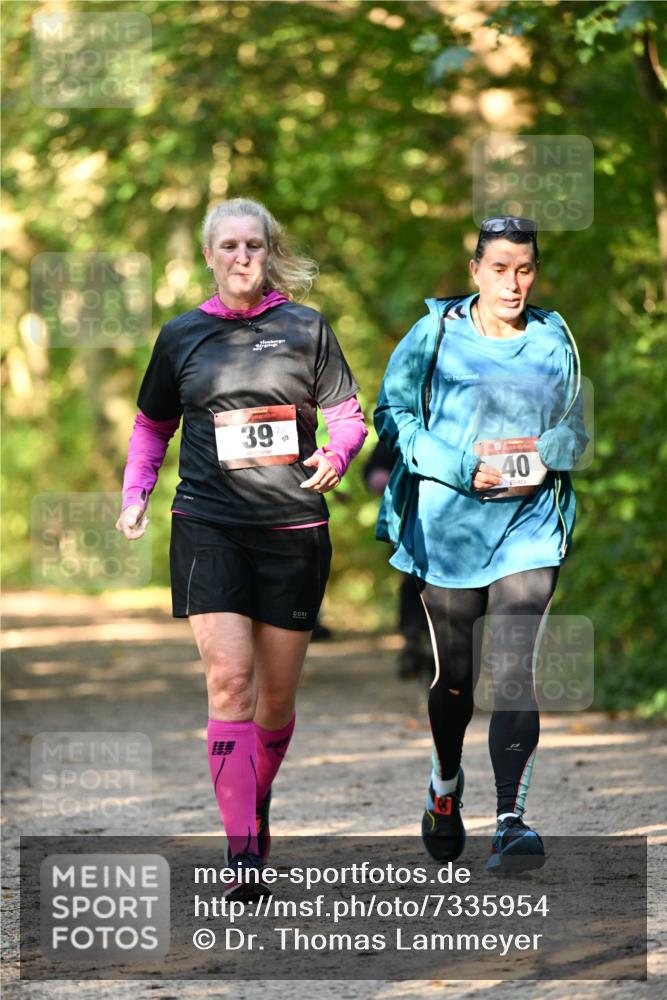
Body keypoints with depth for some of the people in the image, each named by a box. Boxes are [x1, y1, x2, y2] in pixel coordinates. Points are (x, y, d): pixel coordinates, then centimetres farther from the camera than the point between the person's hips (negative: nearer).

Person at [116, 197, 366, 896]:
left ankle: (256, 805, 35)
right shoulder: (181, 336, 10)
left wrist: (335, 457, -12)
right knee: (229, 678, -15)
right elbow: (152, 424, 21)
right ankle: (242, 851, -18)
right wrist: (135, 493, 6)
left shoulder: (306, 329, 7)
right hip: (208, 525, -1)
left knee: (277, 692, 7)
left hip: (293, 525, 1)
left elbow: (348, 415, 9)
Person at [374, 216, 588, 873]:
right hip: (449, 522, 0)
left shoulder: (554, 339, 6)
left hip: (529, 524, 1)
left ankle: (511, 822, -16)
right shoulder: (436, 334, -2)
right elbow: (393, 414, -3)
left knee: (514, 672, -12)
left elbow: (577, 424, 15)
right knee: (454, 673, 11)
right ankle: (445, 785, 39)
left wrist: (544, 455, -8)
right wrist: (464, 466, -15)